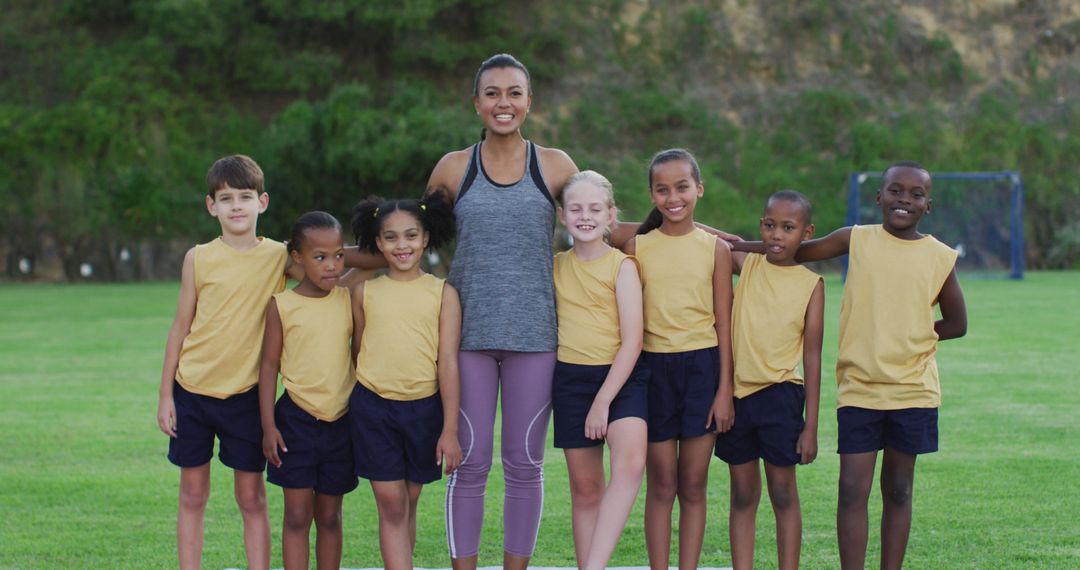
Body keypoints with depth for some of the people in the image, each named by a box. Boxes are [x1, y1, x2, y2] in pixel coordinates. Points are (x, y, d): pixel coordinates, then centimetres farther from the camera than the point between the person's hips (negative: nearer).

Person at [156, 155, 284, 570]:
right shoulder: (199, 258, -1)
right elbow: (180, 328, 3)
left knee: (252, 497, 4)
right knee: (192, 496, 7)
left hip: (245, 393, 0)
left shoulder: (280, 256, -1)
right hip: (192, 390, 0)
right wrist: (165, 395, 2)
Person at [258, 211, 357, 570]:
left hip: (340, 421, 2)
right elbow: (269, 365, -2)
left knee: (330, 516, 10)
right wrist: (268, 426, -6)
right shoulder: (282, 305, -5)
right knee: (297, 516, -1)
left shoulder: (348, 301, 2)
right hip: (296, 419, -2)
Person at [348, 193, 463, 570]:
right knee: (390, 504, -5)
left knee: (409, 503, 10)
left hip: (424, 407, 0)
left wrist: (450, 429, -5)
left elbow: (448, 363, -2)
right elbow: (356, 352, 13)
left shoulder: (443, 293, 0)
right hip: (373, 407, 0)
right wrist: (352, 408, 16)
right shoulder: (365, 292, 3)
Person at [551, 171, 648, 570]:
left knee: (631, 462, -28)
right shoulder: (555, 267, 8)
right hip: (571, 377, 4)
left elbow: (632, 340, -9)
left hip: (621, 377, -4)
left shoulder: (622, 266, -4)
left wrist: (603, 401, -13)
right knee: (585, 489, 7)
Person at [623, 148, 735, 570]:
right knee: (661, 485, 3)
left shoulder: (715, 249, 2)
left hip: (702, 366, 0)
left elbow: (724, 324, 3)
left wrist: (725, 390, -2)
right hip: (653, 366, 0)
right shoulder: (638, 247, 3)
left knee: (693, 486, 4)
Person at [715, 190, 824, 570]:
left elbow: (812, 358, -2)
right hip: (737, 392, 2)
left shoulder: (811, 285, -2)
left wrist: (811, 426, -3)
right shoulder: (746, 265, 3)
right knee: (742, 495, 8)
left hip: (780, 394, -2)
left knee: (783, 493, 3)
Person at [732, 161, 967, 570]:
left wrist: (907, 335, -2)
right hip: (858, 387, -1)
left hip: (913, 389, 1)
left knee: (898, 491, 9)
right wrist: (732, 245, 7)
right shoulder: (857, 240, 1)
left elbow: (956, 323, 10)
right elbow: (796, 252, 10)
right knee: (853, 490, -6)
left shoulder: (940, 257, 1)